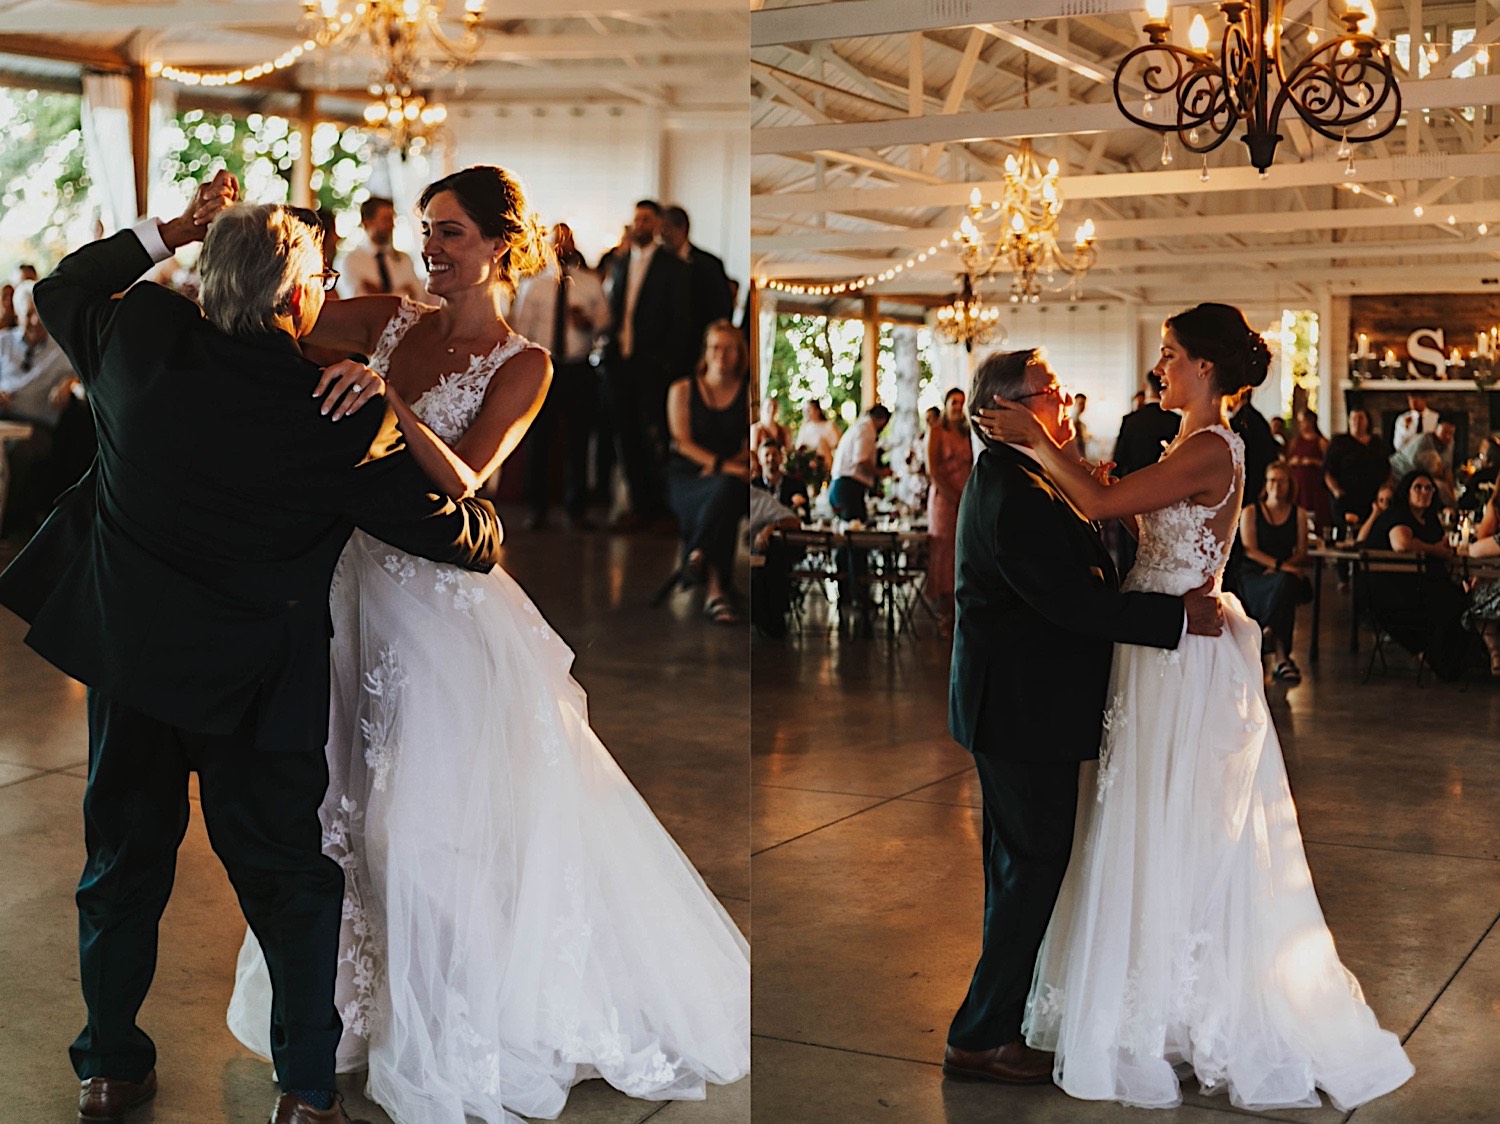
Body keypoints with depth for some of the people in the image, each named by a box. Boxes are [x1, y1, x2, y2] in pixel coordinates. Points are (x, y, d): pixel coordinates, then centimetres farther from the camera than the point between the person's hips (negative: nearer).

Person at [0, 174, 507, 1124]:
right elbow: (457, 535, -13)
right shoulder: (340, 418, -20)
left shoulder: (142, 336, -11)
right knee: (288, 875, 12)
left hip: (126, 652, 4)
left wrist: (170, 230, 13)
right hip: (254, 682, -4)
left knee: (125, 863, 20)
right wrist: (486, 525, 9)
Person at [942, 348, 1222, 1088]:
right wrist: (1177, 615, -23)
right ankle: (979, 1039, 6)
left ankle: (1003, 1015, 35)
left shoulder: (1010, 478, 12)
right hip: (1024, 708, -11)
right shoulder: (1014, 491, -23)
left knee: (1019, 866, 21)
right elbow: (1070, 600, -27)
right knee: (1035, 868, -3)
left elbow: (1067, 580, 14)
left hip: (1015, 702, 11)